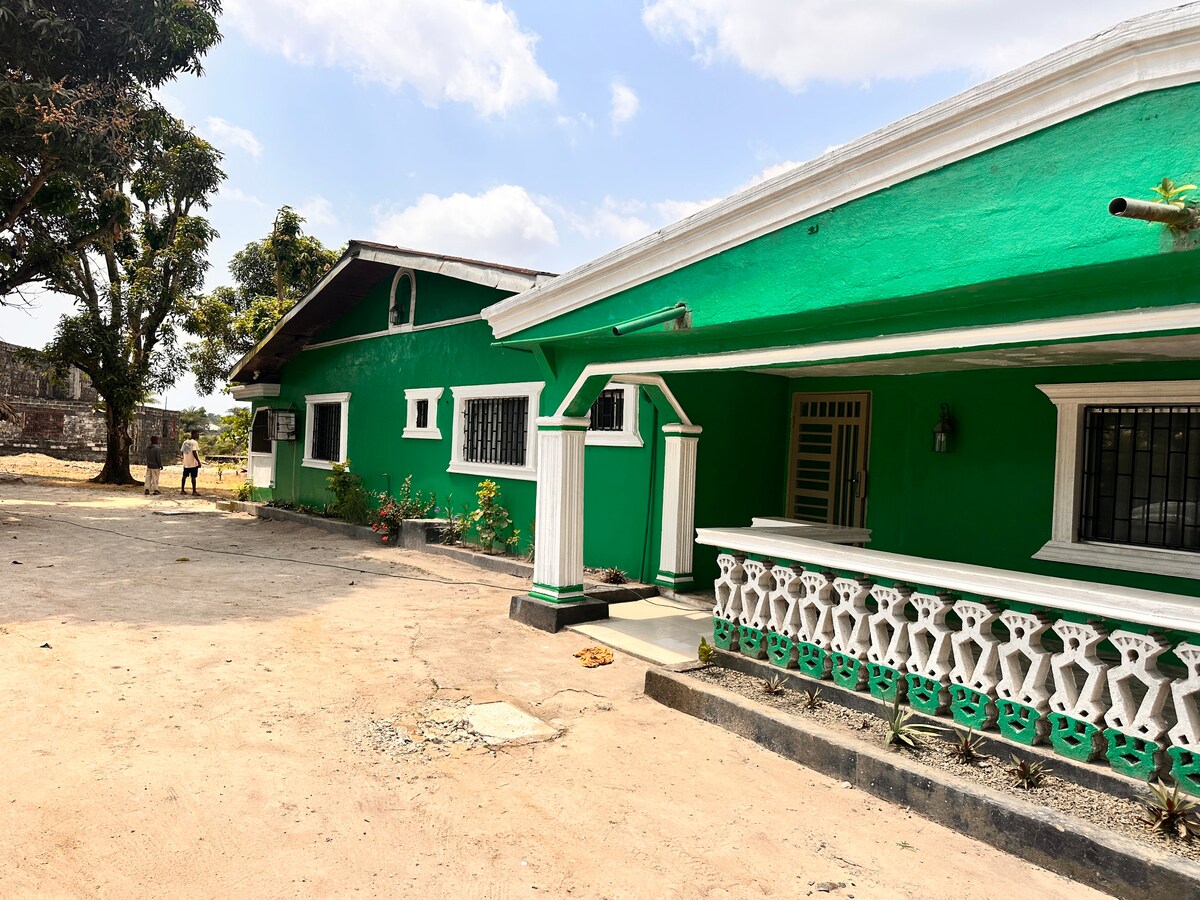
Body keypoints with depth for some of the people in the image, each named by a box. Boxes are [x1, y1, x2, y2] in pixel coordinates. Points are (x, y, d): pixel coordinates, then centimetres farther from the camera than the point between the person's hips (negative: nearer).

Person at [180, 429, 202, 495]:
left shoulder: (185, 442, 10)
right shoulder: (194, 442, -13)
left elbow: (182, 451, 12)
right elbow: (194, 453, -21)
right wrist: (198, 461, -19)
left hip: (186, 463, 7)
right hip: (193, 463, -7)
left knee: (184, 476, 13)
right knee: (193, 477, -3)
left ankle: (182, 490, 18)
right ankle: (194, 491, -1)